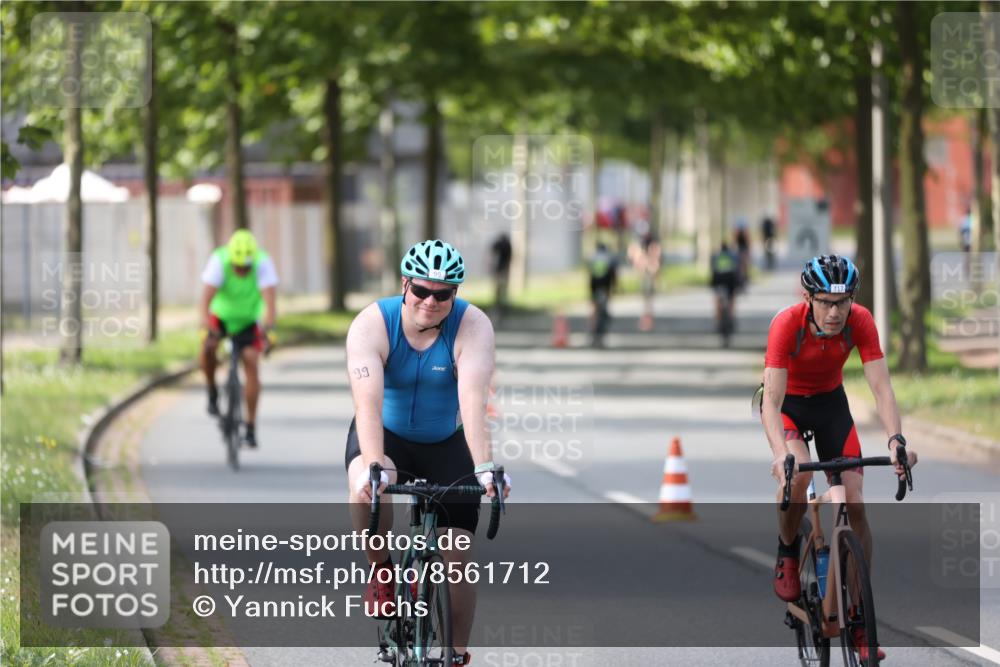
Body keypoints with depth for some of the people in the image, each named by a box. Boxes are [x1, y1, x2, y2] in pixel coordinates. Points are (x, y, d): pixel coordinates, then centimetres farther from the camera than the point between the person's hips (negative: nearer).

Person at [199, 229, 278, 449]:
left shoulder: (263, 263, -29)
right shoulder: (219, 261, -30)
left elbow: (269, 298, -38)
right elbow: (206, 297, -38)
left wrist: (268, 324, -55)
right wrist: (206, 322, -54)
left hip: (250, 320, 0)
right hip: (222, 314, 0)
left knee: (251, 363, -15)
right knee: (208, 348, -27)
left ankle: (251, 427, -7)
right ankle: (212, 393, 2)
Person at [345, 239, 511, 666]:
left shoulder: (472, 326, -22)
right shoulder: (372, 324, -23)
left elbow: (473, 400, -34)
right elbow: (368, 401, -35)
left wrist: (484, 467, -47)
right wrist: (373, 466, -49)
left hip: (445, 444, 1)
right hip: (385, 437, -1)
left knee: (456, 558, -8)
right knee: (367, 487, -35)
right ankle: (381, 570, -8)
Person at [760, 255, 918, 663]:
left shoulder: (860, 322, -25)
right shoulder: (787, 324, -33)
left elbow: (881, 387, -28)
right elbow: (772, 399, -37)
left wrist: (896, 439, -45)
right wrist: (781, 454, -53)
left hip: (830, 402, 3)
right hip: (787, 403, -3)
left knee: (855, 506, -7)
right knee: (799, 476, -33)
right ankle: (787, 553, -4)